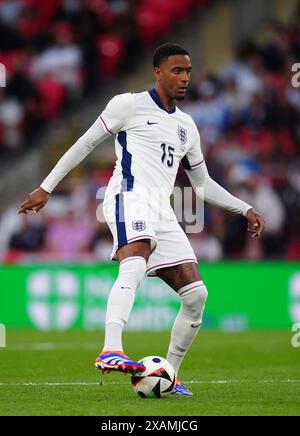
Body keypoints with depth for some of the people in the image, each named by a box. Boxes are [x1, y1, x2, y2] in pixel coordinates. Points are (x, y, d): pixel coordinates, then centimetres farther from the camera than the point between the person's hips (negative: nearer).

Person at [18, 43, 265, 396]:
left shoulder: (186, 126, 26)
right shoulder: (129, 105, 7)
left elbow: (203, 184, 33)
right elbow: (85, 144, 9)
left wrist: (245, 210, 24)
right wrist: (46, 188, 5)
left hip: (162, 213, 7)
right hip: (130, 198, -7)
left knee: (196, 293, -3)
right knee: (135, 265, -36)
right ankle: (111, 351, -54)